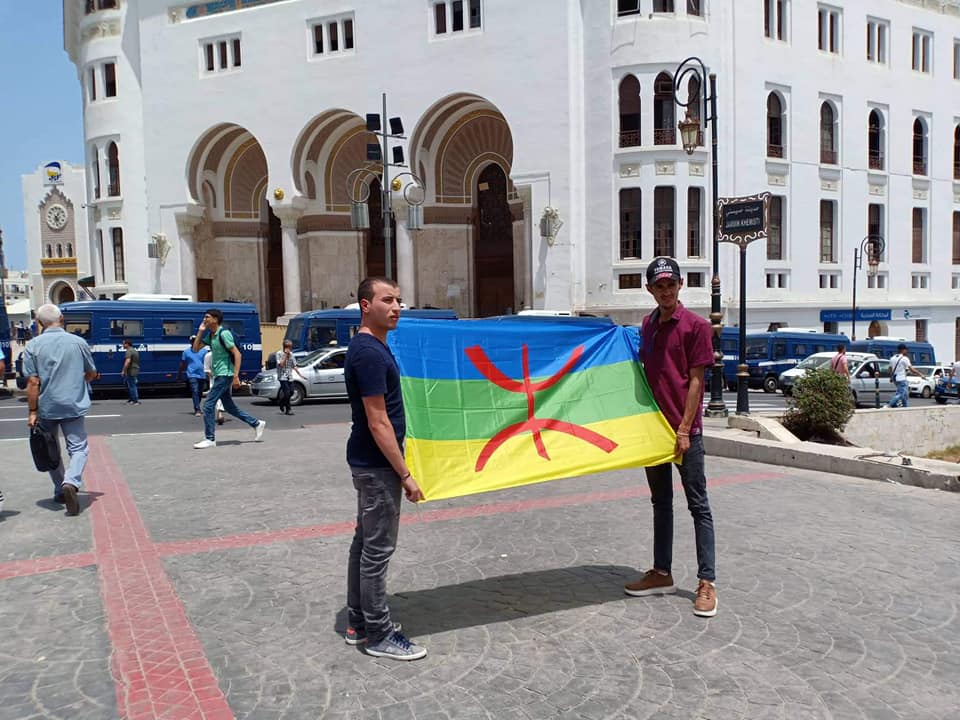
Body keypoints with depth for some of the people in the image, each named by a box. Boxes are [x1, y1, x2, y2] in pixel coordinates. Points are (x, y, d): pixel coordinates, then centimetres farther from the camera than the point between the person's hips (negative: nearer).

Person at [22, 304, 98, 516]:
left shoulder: (33, 346, -5)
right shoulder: (79, 342, -1)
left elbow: (33, 382, -8)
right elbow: (91, 374, 10)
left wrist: (33, 412, -3)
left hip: (46, 408, 1)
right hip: (73, 406, -1)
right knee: (78, 448, 3)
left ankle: (60, 491, 23)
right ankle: (71, 482, -23)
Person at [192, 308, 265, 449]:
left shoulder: (224, 333, -14)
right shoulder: (209, 335, 12)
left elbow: (237, 354, -17)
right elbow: (195, 349, 15)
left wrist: (236, 376, -21)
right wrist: (200, 331, 5)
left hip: (225, 375, -9)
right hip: (219, 375, 9)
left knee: (208, 405, -9)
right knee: (229, 407, 13)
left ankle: (210, 439, -2)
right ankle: (257, 424, 23)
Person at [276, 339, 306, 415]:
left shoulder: (291, 354, 11)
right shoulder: (279, 353, -5)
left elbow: (294, 366, 15)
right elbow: (281, 364, -16)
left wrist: (300, 374, 9)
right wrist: (286, 355, -17)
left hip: (290, 376, 6)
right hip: (282, 376, -6)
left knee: (291, 392, 3)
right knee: (287, 392, -12)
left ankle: (282, 402, 29)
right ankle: (288, 409, -2)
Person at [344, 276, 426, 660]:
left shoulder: (371, 347, 11)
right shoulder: (370, 353, -20)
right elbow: (378, 422, -23)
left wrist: (397, 469, 22)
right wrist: (405, 474, -19)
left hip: (370, 463, 10)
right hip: (378, 466, -10)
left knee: (365, 543, 16)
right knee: (377, 549, 0)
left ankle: (359, 622, 28)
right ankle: (379, 635, 11)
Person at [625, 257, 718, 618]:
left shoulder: (695, 326, -7)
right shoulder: (648, 325, 11)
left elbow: (696, 380, -10)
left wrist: (684, 429, -14)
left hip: (684, 430, -7)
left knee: (698, 504, 1)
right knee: (661, 503, 14)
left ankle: (707, 583, 7)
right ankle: (662, 574, 24)